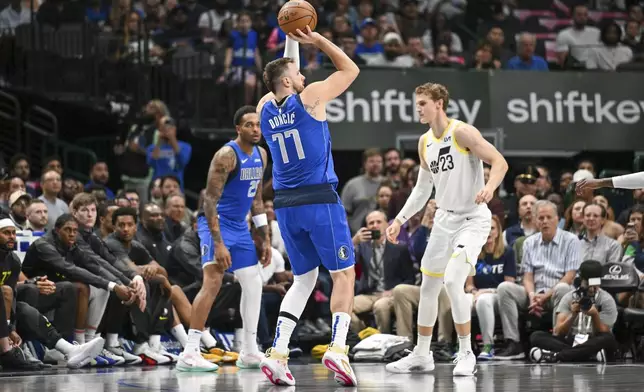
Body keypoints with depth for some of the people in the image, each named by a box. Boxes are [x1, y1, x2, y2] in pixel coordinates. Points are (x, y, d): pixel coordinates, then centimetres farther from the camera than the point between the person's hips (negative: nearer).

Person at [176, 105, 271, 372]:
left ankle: (249, 352, 22)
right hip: (216, 223, -9)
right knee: (213, 282, -21)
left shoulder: (261, 155, 8)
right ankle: (189, 355, -24)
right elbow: (210, 200, -22)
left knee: (253, 284, 11)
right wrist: (218, 243, -27)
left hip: (240, 226, 9)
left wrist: (265, 238, 14)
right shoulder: (227, 155, -18)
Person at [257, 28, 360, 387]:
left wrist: (292, 41, 30)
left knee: (304, 279, 15)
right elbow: (351, 69, 4)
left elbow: (285, 75, 31)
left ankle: (278, 353, 1)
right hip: (320, 200, -6)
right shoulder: (309, 98, -6)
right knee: (344, 274, 1)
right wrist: (317, 40, 7)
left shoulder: (265, 108, 9)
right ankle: (338, 348, -17)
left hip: (286, 205, 6)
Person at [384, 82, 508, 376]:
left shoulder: (462, 132, -15)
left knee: (452, 281, -22)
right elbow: (423, 189, 18)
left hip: (473, 219, -8)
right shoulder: (425, 142, 7)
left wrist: (490, 187, -40)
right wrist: (400, 220, 11)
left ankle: (466, 354, -9)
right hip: (445, 219, 8)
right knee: (428, 286, 10)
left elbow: (499, 162, -21)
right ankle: (422, 355, 24)